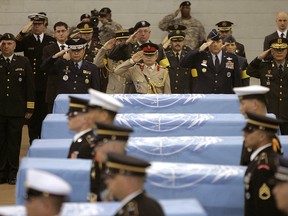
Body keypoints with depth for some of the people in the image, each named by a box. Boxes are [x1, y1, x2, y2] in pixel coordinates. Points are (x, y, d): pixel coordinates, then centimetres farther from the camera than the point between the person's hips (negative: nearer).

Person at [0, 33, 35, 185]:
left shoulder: (23, 62, 5)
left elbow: (30, 86, 5)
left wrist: (30, 108, 1)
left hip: (17, 110, 0)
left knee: (14, 142, 4)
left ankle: (13, 173, 12)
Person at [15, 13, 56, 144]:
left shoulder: (51, 41, 8)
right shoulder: (26, 40, 5)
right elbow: (13, 47, -17)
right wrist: (22, 33, -25)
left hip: (47, 85, 1)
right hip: (31, 84, -1)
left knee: (45, 113, 4)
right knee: (32, 114, 4)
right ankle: (33, 142, 11)